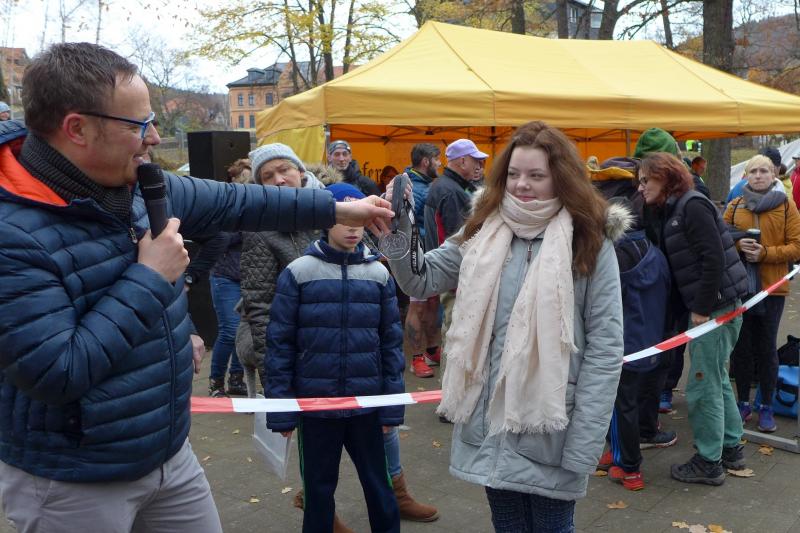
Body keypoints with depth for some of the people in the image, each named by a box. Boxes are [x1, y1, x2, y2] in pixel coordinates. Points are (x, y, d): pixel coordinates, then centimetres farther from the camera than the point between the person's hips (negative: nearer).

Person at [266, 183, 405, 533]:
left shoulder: (379, 274, 0)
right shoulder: (298, 273, -6)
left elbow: (391, 342, 3)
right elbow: (280, 343, -4)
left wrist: (392, 405, 1)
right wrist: (281, 408, -6)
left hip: (367, 403, 1)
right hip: (314, 402, -1)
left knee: (377, 483, 15)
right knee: (318, 487, 15)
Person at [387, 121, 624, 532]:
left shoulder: (589, 246, -8)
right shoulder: (484, 234, 3)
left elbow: (605, 348, -10)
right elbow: (421, 279, 3)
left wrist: (583, 446, -13)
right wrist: (399, 228, -15)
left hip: (550, 429, -3)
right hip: (490, 423, 4)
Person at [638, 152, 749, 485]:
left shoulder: (692, 206, -14)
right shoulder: (671, 212, 14)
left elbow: (714, 258, -21)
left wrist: (702, 308, -19)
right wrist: (692, 308, 8)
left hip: (715, 307, -10)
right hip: (706, 306, 10)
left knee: (703, 386, -1)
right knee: (717, 381, 19)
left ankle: (708, 463, 11)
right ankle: (731, 448, 33)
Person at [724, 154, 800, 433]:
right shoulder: (734, 206, 6)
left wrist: (764, 253, -17)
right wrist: (738, 244, -16)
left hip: (772, 287, -2)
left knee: (767, 348, 5)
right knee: (741, 347, 8)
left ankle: (766, 407, 19)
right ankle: (743, 402, 23)